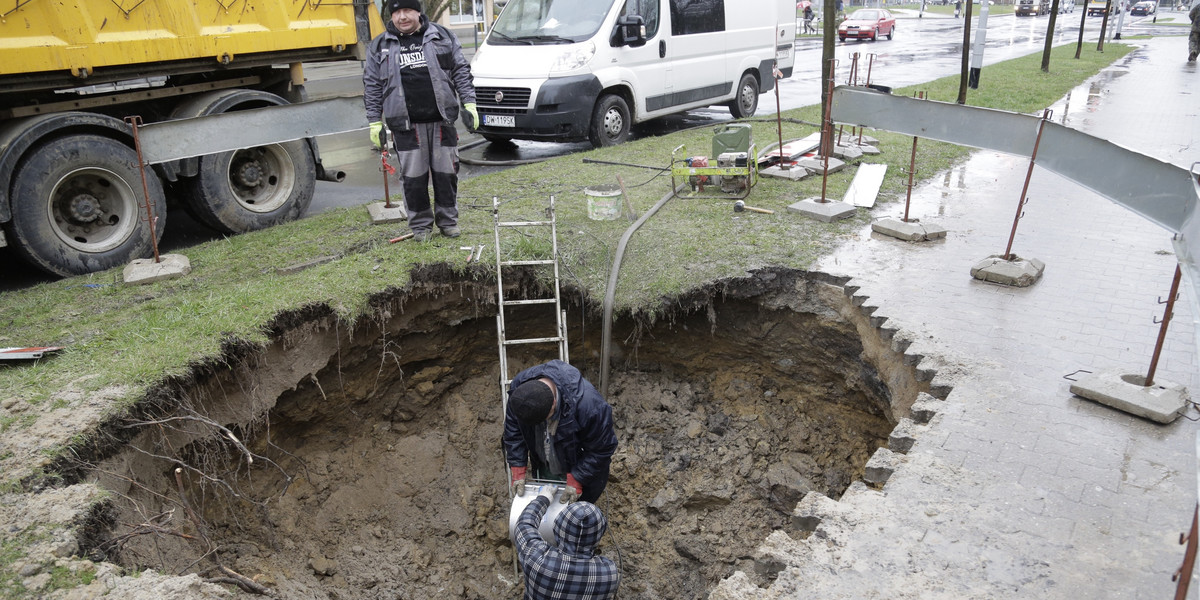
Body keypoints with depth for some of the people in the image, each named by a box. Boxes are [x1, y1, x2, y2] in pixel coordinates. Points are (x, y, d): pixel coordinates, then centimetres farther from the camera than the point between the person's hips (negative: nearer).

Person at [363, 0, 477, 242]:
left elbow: (461, 71, 9)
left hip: (442, 121, 0)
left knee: (446, 172, 5)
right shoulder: (379, 46, 8)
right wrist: (374, 121, 3)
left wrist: (469, 103, -1)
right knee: (413, 176, 2)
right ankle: (420, 224, 15)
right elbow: (372, 86, 9)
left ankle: (448, 220, 21)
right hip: (405, 125, 0)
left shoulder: (443, 37, 8)